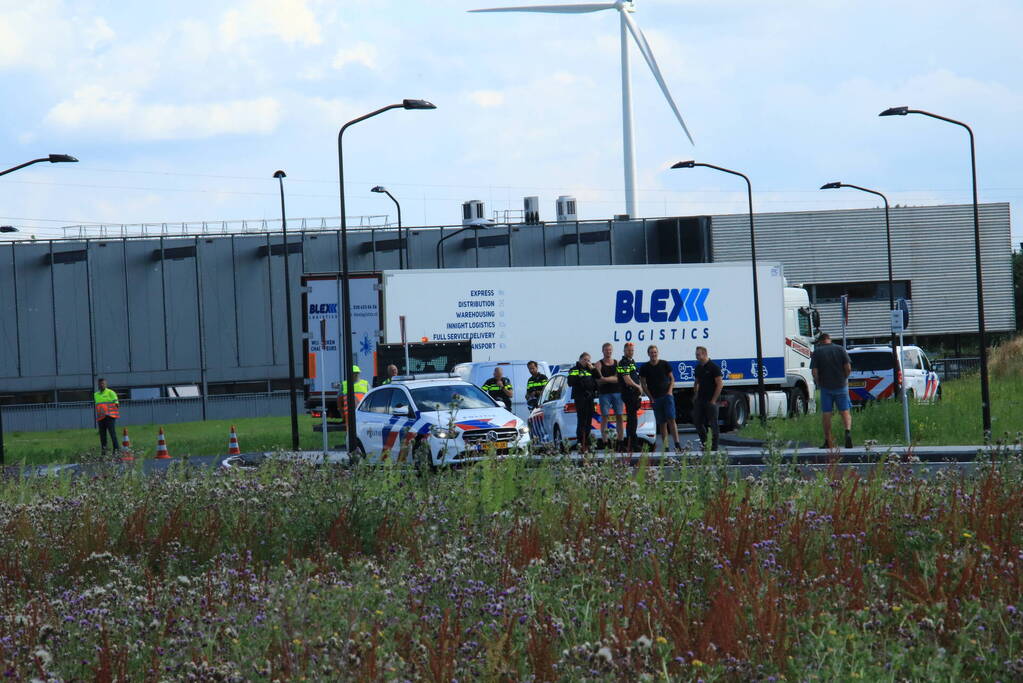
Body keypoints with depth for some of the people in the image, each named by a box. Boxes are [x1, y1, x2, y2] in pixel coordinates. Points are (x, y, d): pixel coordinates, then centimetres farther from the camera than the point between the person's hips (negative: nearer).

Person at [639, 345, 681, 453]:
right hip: (655, 398, 1)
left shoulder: (664, 364, 5)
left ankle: (677, 444, -15)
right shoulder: (644, 368, 4)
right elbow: (643, 384, 7)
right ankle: (665, 446, 5)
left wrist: (670, 390, -4)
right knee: (662, 423, 3)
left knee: (671, 420, -11)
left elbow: (672, 378, 11)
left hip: (667, 395, -1)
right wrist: (651, 397, -2)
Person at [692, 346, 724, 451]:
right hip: (700, 399, 7)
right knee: (697, 421, 5)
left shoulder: (714, 367, -10)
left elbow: (720, 384, -12)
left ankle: (714, 447, 3)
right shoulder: (698, 367, 12)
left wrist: (713, 400, -15)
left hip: (710, 400, -7)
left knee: (713, 423, -2)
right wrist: (695, 395, 12)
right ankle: (703, 442, 21)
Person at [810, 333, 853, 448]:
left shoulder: (817, 352, -2)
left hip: (825, 387, -1)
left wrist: (818, 383, 7)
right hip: (841, 386, 1)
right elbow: (848, 368, -4)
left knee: (826, 413, 6)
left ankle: (828, 441, 7)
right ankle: (848, 431, -22)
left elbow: (814, 372, -9)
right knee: (845, 411, 5)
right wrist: (844, 379, 12)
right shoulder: (840, 349, 1)